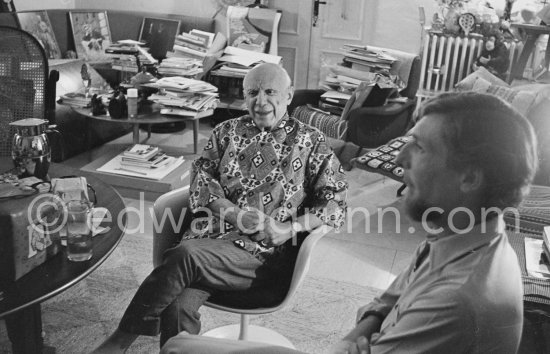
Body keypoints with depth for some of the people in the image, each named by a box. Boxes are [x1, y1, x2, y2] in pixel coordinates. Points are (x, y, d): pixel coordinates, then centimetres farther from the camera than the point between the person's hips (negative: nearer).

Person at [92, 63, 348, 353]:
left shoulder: (310, 142, 9)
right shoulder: (227, 131, 17)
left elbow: (336, 203, 3)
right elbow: (201, 179, 7)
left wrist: (289, 228, -11)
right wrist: (234, 214, -11)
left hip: (262, 253, -2)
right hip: (211, 237, 3)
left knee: (185, 255, -30)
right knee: (178, 308, -28)